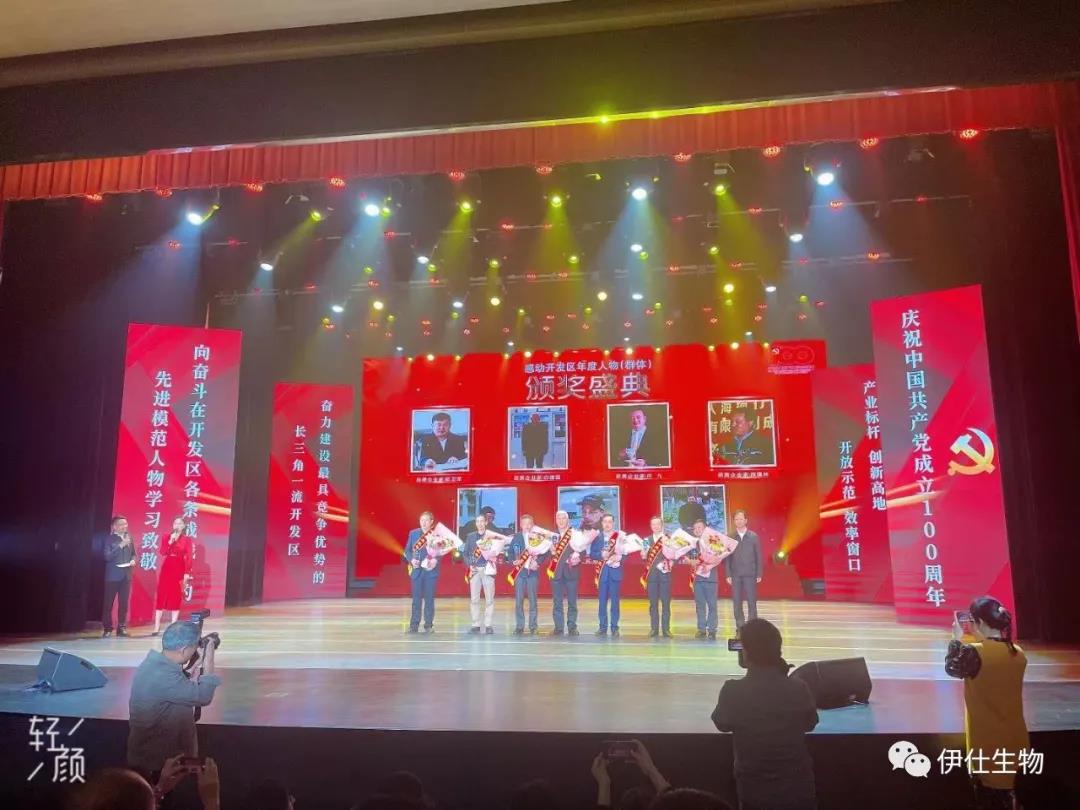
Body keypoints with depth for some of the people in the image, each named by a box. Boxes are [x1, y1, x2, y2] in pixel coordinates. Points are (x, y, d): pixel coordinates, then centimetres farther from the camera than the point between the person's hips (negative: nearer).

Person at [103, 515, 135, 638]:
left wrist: (133, 560, -5)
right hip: (113, 575, -4)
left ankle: (122, 627, 14)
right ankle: (107, 628, 9)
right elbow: (107, 557, -16)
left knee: (124, 603, 7)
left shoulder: (129, 538, 8)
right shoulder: (110, 539, -7)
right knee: (109, 603, 1)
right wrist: (121, 545, -22)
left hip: (126, 575, 4)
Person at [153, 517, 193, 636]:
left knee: (176, 597, 1)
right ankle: (157, 627, 6)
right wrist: (170, 541, -16)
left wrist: (187, 573, -9)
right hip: (167, 567, 2)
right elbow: (163, 552, -5)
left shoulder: (187, 539, 0)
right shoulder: (168, 537, 7)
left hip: (179, 568, -2)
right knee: (161, 595, 1)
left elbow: (188, 557, -4)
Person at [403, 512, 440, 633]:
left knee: (429, 598, 4)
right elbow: (407, 550, 8)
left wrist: (435, 560, -19)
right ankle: (414, 625, 9)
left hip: (430, 570, -2)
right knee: (416, 599, 4)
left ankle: (428, 625, 12)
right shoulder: (413, 533, 8)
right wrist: (411, 560, -10)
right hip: (416, 570, 2)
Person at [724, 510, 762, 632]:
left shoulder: (754, 536, 2)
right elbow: (727, 557, 4)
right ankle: (740, 627, 11)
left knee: (752, 602, 1)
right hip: (735, 574, 1)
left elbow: (758, 556, 3)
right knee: (736, 602, 3)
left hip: (750, 574, -1)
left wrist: (759, 574, -1)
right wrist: (728, 574, -1)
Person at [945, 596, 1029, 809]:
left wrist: (957, 639, 6)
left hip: (987, 742, -5)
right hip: (1014, 741, 6)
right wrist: (981, 640, 12)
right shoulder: (1018, 655, -4)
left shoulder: (974, 653, -22)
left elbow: (952, 667, -3)